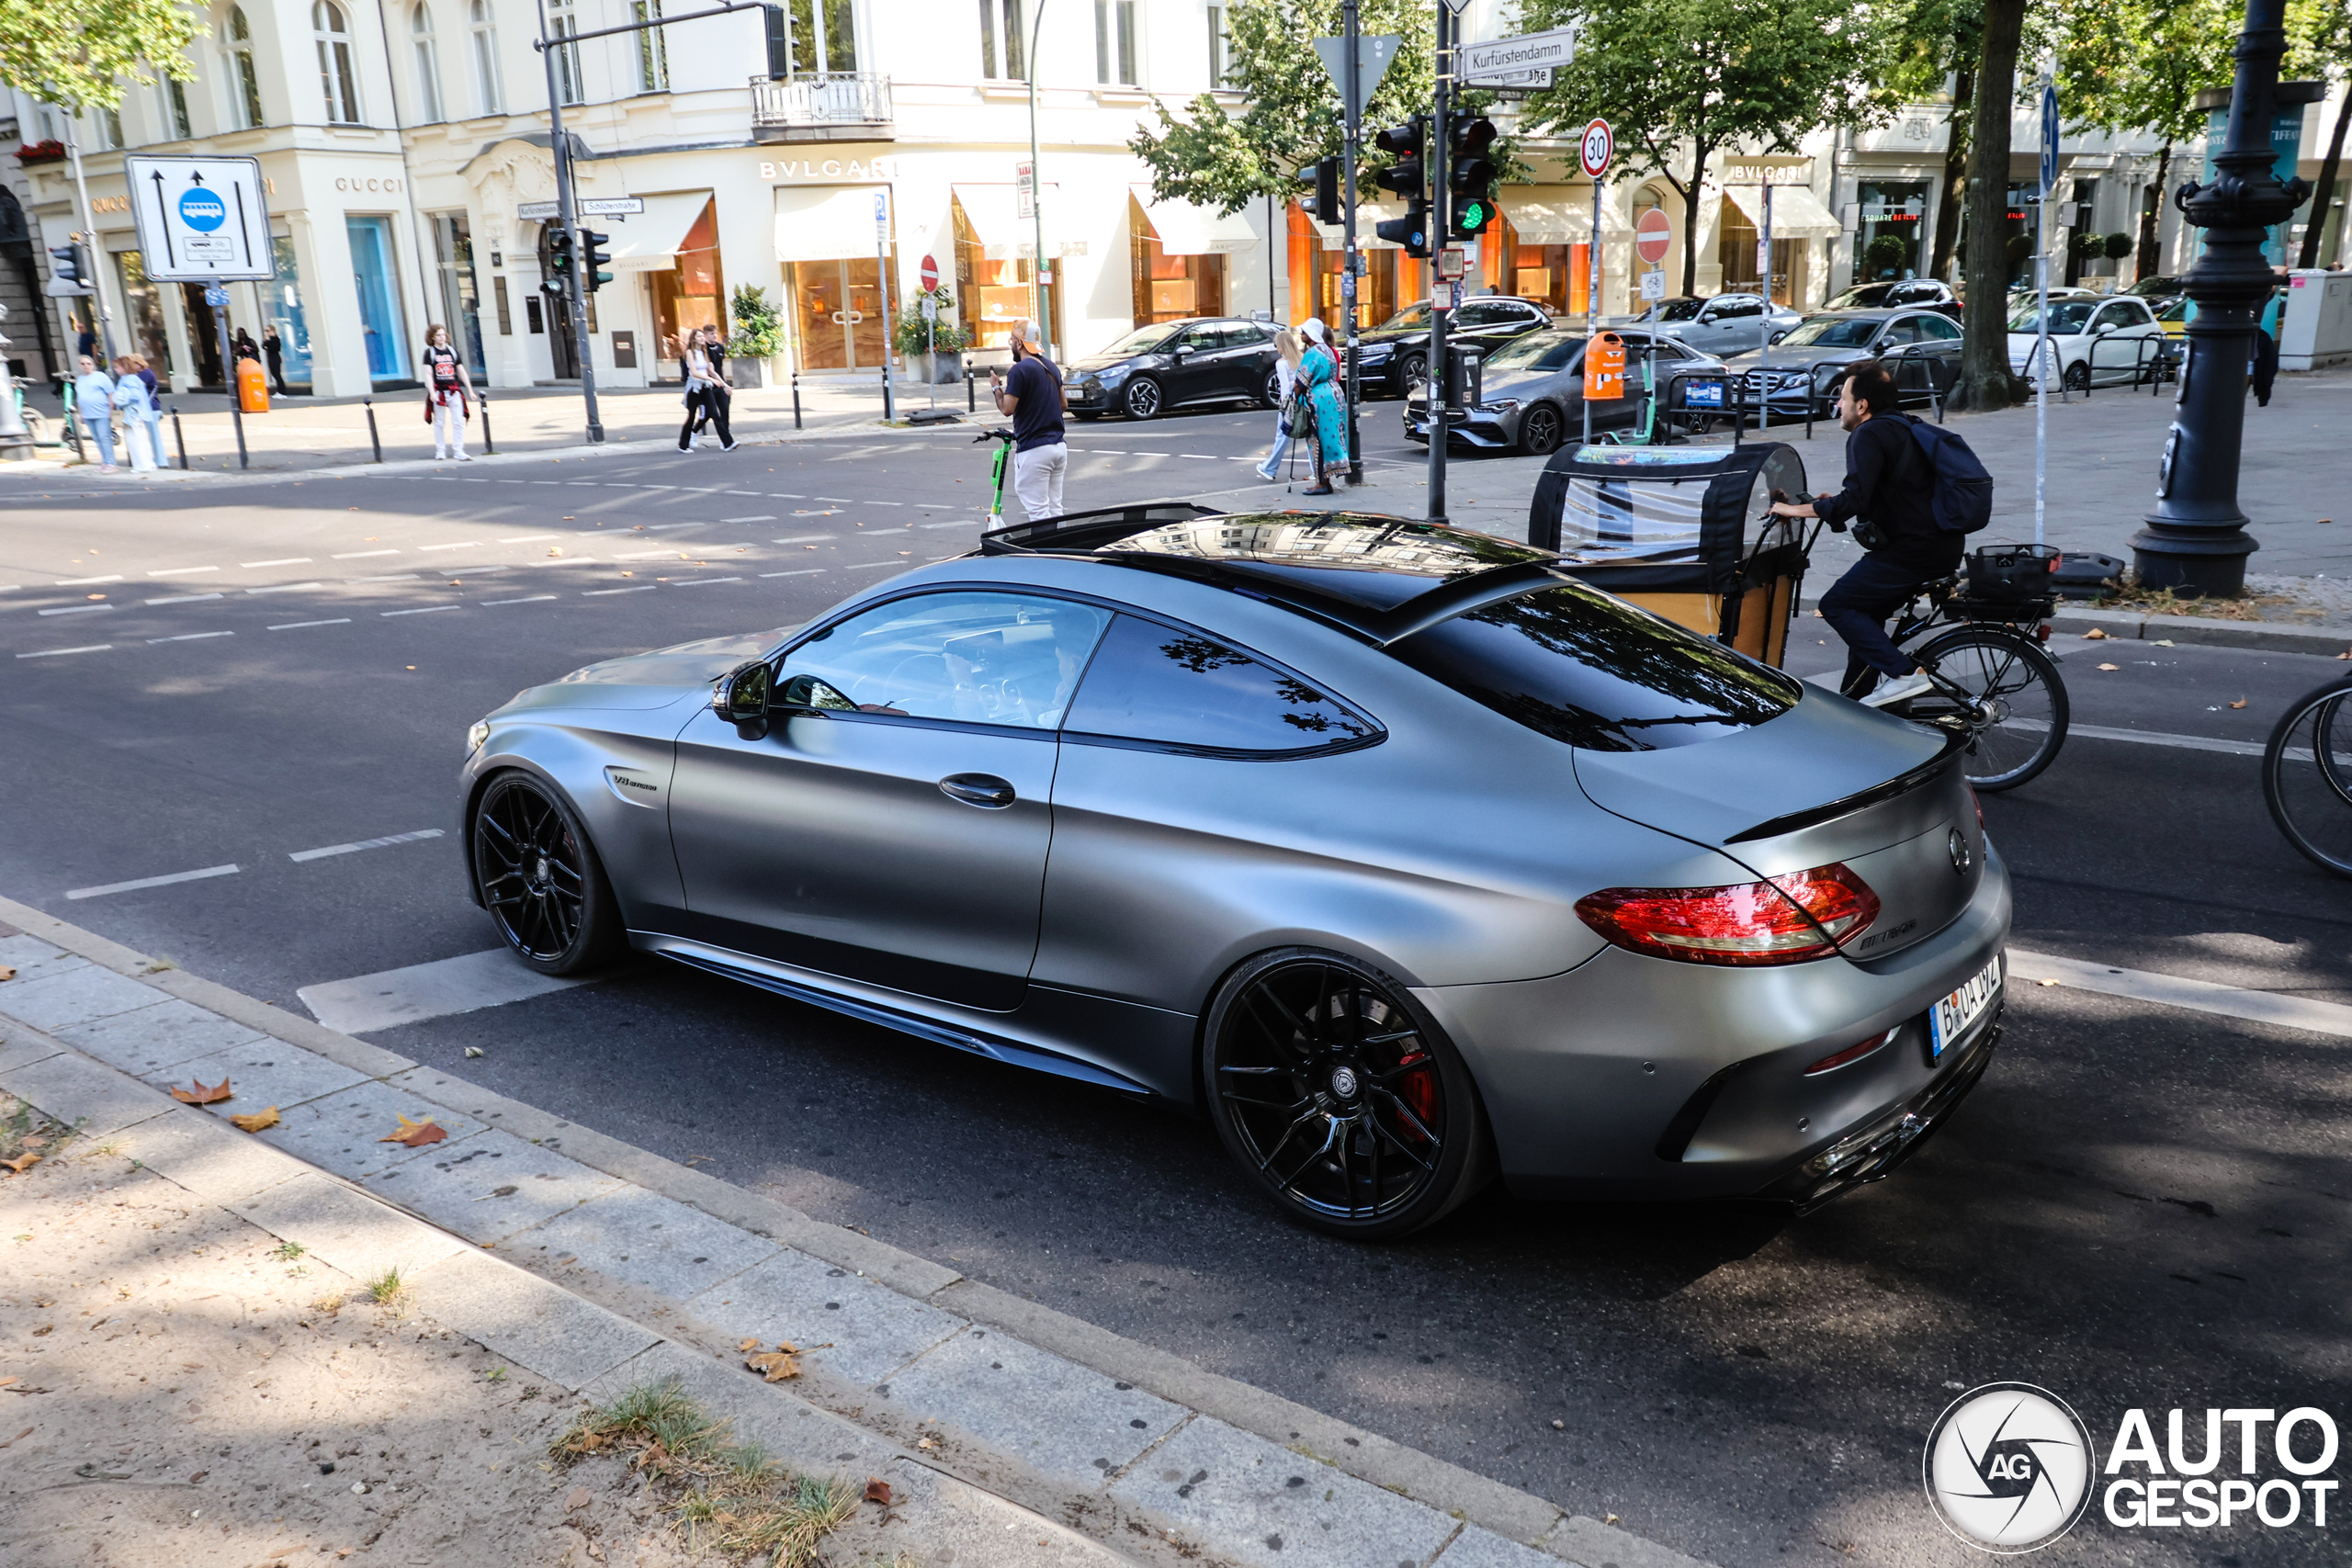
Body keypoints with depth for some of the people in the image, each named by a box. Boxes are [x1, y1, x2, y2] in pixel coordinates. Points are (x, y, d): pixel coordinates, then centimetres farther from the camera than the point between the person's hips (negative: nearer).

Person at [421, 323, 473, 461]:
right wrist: (432, 392, -16)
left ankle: (458, 452, -3)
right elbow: (428, 374, -5)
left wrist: (470, 390, 9)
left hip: (454, 391, 2)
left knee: (459, 422, -5)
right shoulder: (429, 352, 1)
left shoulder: (452, 351, 11)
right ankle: (440, 451, 15)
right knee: (439, 423, 5)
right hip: (438, 392, -2)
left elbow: (461, 372, 13)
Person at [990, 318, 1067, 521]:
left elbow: (1007, 409, -14)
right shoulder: (1052, 366, 13)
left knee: (1038, 511, -5)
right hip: (1058, 445, 8)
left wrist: (996, 388, 2)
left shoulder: (1020, 370, -13)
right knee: (1055, 508, 10)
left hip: (1033, 449, -8)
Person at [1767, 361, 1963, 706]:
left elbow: (1854, 501, -24)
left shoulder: (1869, 435, -13)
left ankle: (1906, 673, -11)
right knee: (1866, 610, 21)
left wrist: (1796, 509, -15)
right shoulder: (1902, 426, 19)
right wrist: (1834, 503, 21)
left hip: (1912, 549, -10)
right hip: (1943, 545, 10)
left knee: (1836, 605, -2)